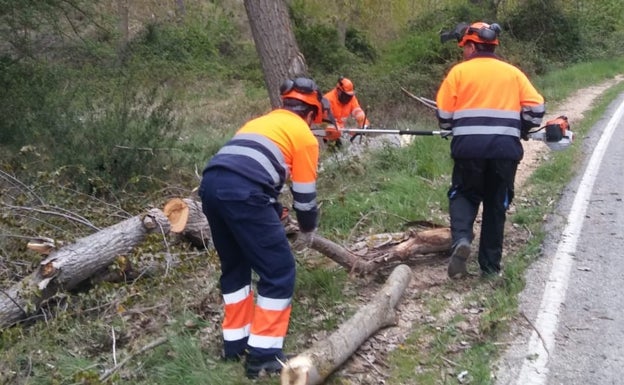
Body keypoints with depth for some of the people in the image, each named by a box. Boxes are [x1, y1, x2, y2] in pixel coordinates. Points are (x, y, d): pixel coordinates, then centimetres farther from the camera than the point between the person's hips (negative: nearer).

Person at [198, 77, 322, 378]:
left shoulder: (262, 121, 33)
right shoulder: (304, 135, 13)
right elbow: (305, 192, 14)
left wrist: (273, 221, 47)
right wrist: (307, 230, 32)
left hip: (211, 184, 8)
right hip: (242, 192, -7)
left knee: (234, 266, 23)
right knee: (279, 270, 5)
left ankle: (235, 343, 30)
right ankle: (263, 354, 7)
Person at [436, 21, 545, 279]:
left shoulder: (459, 71, 6)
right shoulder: (513, 72, 13)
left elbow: (443, 114, 3)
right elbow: (536, 107, 6)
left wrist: (453, 128, 24)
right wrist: (522, 130, 23)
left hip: (469, 146, -2)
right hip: (506, 147, 2)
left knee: (464, 194, 16)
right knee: (497, 204, 12)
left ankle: (461, 239, -11)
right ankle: (491, 266, 16)